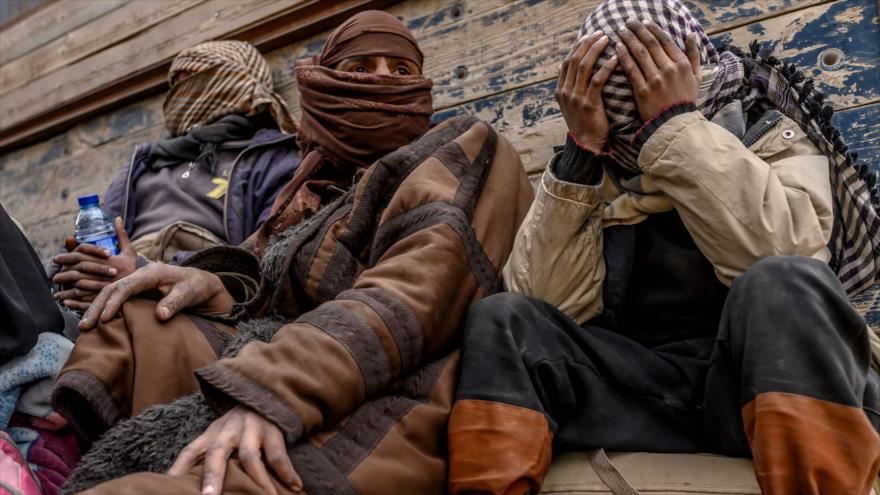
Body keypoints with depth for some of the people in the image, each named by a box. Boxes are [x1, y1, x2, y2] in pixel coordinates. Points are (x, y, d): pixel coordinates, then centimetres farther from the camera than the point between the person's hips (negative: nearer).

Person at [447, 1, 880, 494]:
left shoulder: (773, 136, 4)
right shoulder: (597, 166, 9)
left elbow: (782, 258, -19)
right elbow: (552, 304, -6)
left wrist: (676, 123, -16)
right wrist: (583, 151, -11)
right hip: (638, 383, 2)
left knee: (782, 284, -33)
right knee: (500, 319, -22)